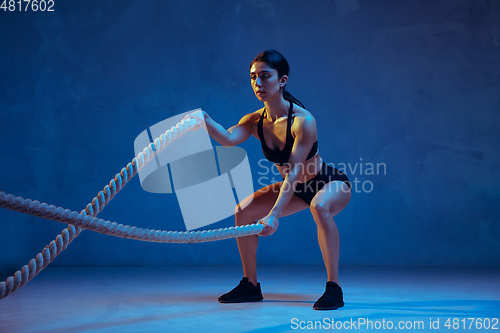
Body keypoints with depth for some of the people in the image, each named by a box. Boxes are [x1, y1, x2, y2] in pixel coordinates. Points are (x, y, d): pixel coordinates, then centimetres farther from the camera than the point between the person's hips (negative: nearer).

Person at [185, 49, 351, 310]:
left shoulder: (303, 121, -29)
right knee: (243, 211, -2)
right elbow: (228, 138, -31)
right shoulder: (255, 121, -11)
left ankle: (334, 288, -27)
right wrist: (204, 120, -49)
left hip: (332, 183, -7)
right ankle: (250, 285, 12)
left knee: (320, 207, -40)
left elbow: (294, 172, -35)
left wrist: (274, 215, -42)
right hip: (298, 189, 7)